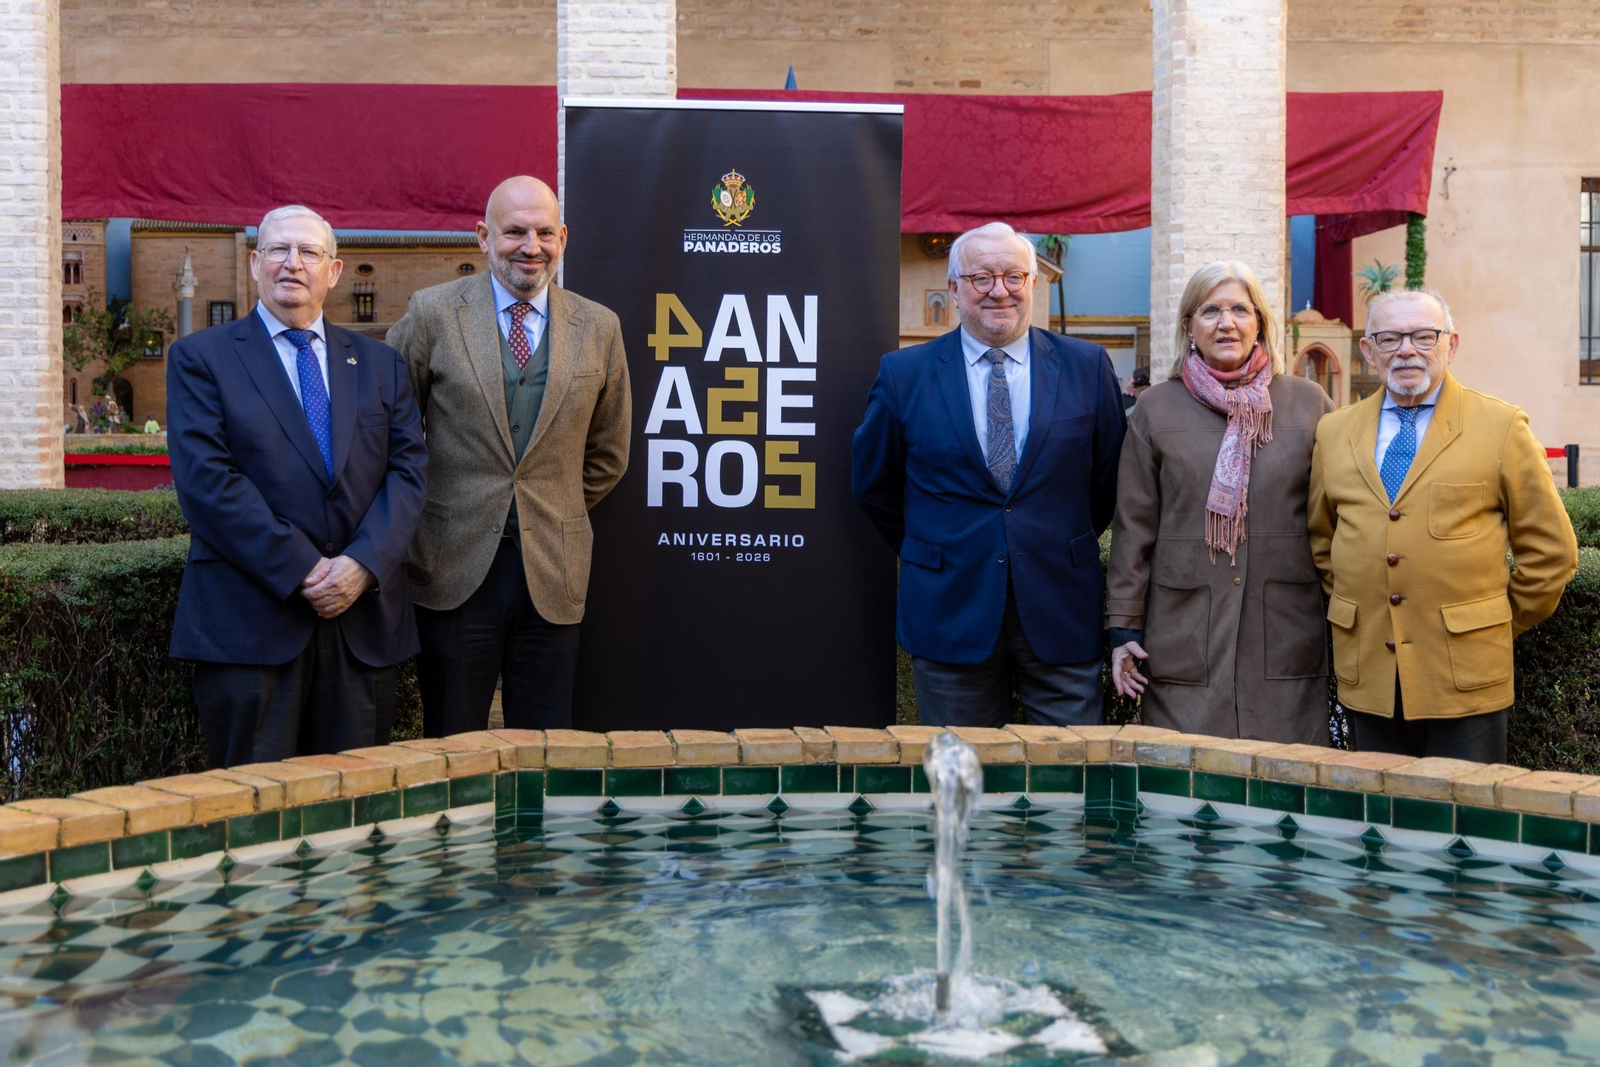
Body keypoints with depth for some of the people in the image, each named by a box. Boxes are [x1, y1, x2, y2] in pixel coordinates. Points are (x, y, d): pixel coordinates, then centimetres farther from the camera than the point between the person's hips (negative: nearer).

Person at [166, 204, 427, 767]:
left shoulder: (381, 364, 15)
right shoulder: (200, 357, 5)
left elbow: (408, 470, 6)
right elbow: (206, 481, -7)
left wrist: (362, 564, -11)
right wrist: (302, 571, -14)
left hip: (364, 624, 3)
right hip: (249, 623, -3)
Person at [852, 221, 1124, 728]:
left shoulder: (1088, 367, 3)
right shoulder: (904, 373, 0)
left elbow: (1109, 475, 11)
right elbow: (873, 485, 10)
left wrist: (1070, 549, 12)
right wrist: (925, 552, 10)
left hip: (1062, 610, 1)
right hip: (950, 611, 0)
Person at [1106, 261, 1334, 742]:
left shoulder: (1309, 404, 9)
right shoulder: (1155, 410, 7)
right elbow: (1133, 528, 6)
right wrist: (1124, 628, 1)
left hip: (1286, 640, 1)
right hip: (1183, 643, 0)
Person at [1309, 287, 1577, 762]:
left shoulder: (1500, 427, 0)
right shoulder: (1333, 433, 9)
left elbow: (1551, 549, 3)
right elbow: (1320, 540, 20)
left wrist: (1502, 622, 5)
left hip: (1464, 678, -3)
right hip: (1368, 676, 3)